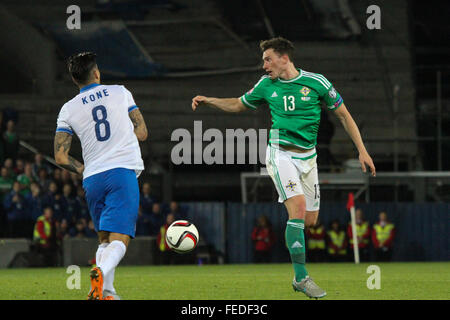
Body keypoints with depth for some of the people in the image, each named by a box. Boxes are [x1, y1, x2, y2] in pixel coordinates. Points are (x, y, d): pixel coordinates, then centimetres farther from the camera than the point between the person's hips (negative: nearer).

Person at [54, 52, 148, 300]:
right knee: (119, 239, -11)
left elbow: (61, 158, 4)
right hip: (123, 171, -3)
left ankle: (106, 291, 5)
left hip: (92, 178, 3)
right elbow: (142, 133, 11)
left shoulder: (68, 109, 8)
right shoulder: (120, 93, 7)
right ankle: (101, 272, -38)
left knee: (104, 240, 18)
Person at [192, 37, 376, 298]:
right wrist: (208, 101, 5)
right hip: (281, 154, -2)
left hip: (308, 156, 2)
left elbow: (344, 115, 4)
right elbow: (239, 105, 19)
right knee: (298, 208, -20)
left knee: (310, 220, 4)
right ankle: (301, 277, -19)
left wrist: (362, 151, 0)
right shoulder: (267, 85, 2)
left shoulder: (316, 82, -3)